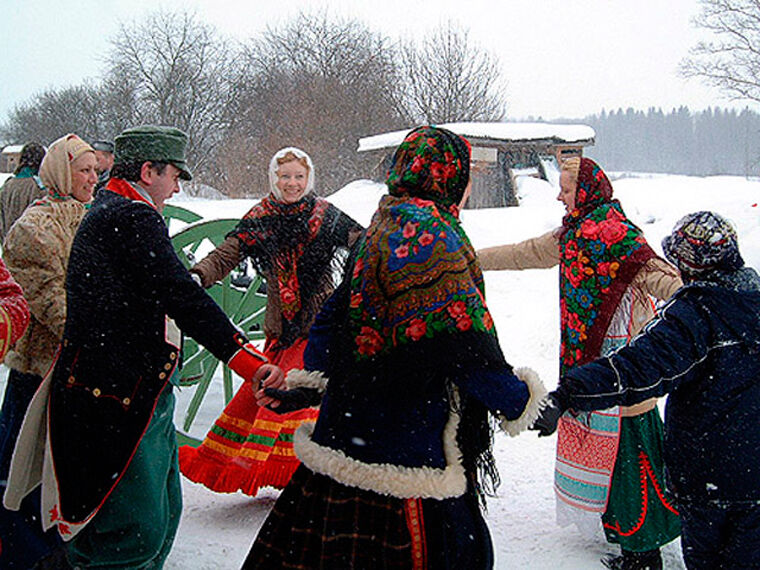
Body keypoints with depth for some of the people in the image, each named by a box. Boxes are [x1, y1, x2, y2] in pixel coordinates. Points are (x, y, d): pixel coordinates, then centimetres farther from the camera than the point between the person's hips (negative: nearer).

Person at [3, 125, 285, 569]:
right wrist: (248, 361, -24)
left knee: (164, 514, 17)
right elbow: (185, 300, -23)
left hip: (144, 398, 11)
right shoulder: (132, 218, -15)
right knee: (139, 533, -6)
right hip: (116, 403, -11)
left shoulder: (110, 213, 19)